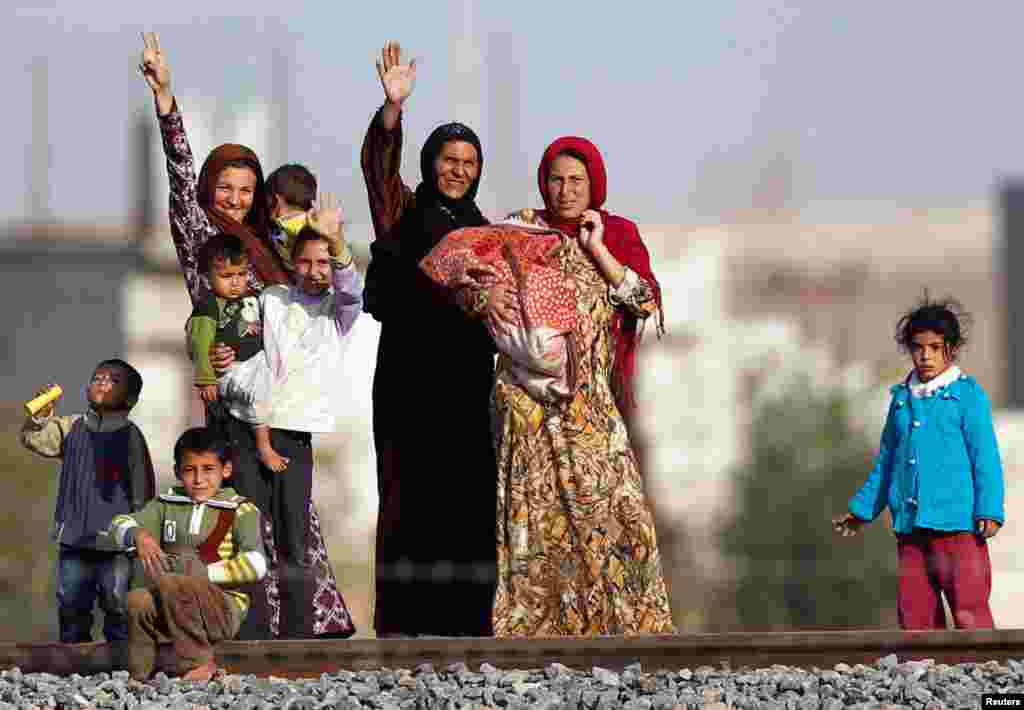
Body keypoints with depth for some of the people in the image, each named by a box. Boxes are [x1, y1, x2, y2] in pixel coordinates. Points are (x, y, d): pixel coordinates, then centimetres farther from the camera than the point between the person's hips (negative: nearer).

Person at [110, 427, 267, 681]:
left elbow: (255, 565, -13)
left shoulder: (239, 510, 2)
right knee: (139, 600, -28)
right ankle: (139, 678, -14)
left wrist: (204, 574, -16)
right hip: (171, 609, 4)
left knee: (171, 584, -32)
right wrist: (138, 535, -15)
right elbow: (120, 523, 7)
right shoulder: (167, 504, 16)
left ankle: (199, 664, -21)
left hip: (224, 607, -4)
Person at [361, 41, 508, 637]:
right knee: (409, 492, -7)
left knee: (468, 493, 1)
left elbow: (495, 299, 18)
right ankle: (403, 620, -7)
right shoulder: (404, 211, 4)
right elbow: (378, 163, -15)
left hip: (466, 378, 5)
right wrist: (393, 109, -31)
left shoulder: (482, 229, 19)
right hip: (410, 372, -5)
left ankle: (465, 620, 4)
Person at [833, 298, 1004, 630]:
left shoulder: (968, 394, -1)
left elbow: (985, 457, -5)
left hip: (956, 524, -6)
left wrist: (989, 511, -14)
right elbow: (886, 461, 24)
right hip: (910, 527, 6)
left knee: (968, 612, -10)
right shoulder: (903, 398, 15)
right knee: (915, 615, 8)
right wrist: (862, 509, 25)